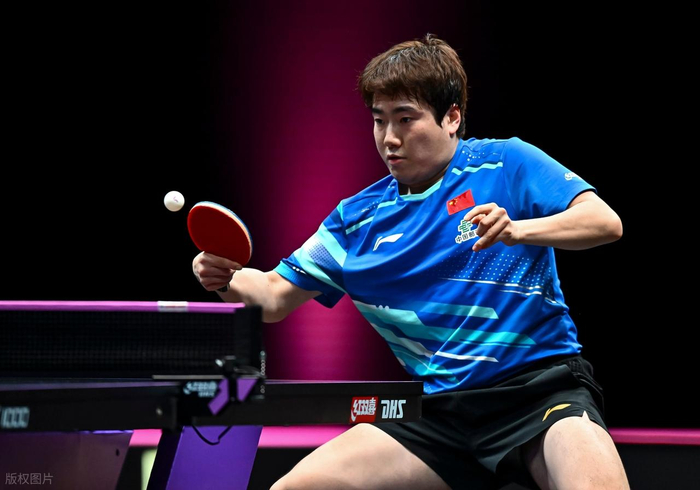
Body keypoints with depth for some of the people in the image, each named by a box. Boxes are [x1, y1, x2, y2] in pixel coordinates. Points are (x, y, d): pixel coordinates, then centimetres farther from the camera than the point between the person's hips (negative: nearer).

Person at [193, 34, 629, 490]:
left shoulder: (506, 164, -1)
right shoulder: (359, 217, 12)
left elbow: (606, 222, -12)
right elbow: (274, 297, 17)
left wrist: (517, 229, -29)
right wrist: (230, 278, -7)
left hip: (541, 387, -5)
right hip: (441, 408, 5)